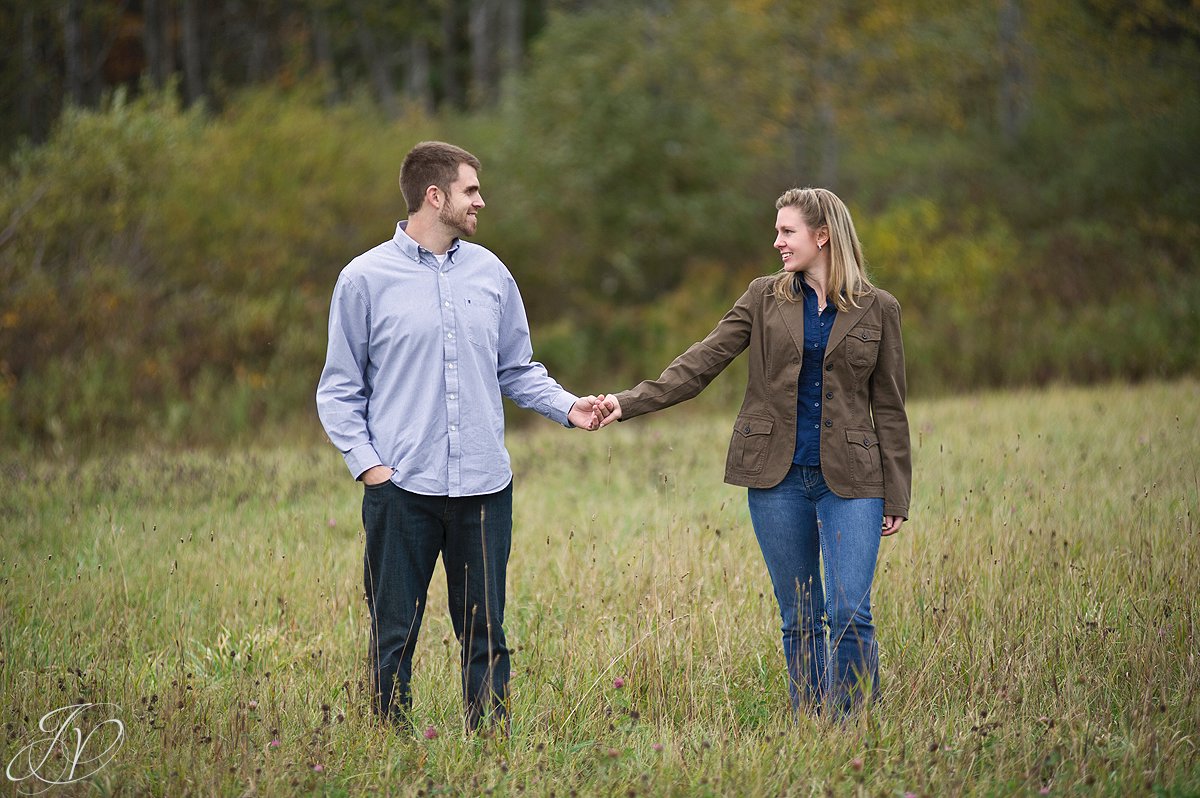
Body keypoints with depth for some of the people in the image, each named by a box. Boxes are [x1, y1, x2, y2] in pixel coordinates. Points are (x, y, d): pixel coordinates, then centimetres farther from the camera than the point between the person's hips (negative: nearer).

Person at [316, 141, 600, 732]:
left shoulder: (490, 273, 10)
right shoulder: (365, 278, 0)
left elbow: (517, 369, 17)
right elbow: (339, 390, 2)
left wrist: (567, 406, 0)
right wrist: (366, 462, -9)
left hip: (483, 485, 3)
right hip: (401, 486, -3)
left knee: (485, 633, 7)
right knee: (394, 638, 3)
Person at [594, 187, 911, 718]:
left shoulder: (877, 310, 4)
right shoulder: (765, 298, 8)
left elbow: (889, 407, 6)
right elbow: (701, 363, 1)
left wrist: (896, 496, 3)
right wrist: (629, 402, -10)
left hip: (850, 478, -2)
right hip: (777, 475, 2)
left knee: (849, 613, -12)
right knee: (799, 618, 6)